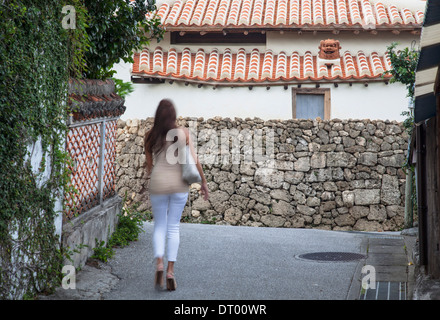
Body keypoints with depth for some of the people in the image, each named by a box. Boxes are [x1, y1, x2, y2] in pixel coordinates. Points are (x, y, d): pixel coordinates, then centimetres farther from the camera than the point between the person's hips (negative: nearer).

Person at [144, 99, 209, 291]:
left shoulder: (150, 136, -1)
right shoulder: (183, 133, -4)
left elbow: (149, 165, 7)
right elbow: (194, 161, -3)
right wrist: (203, 182, 7)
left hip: (158, 183, 0)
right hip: (179, 184, 0)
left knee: (159, 226, 11)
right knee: (173, 227, 8)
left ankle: (159, 264, -11)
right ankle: (170, 270, 2)